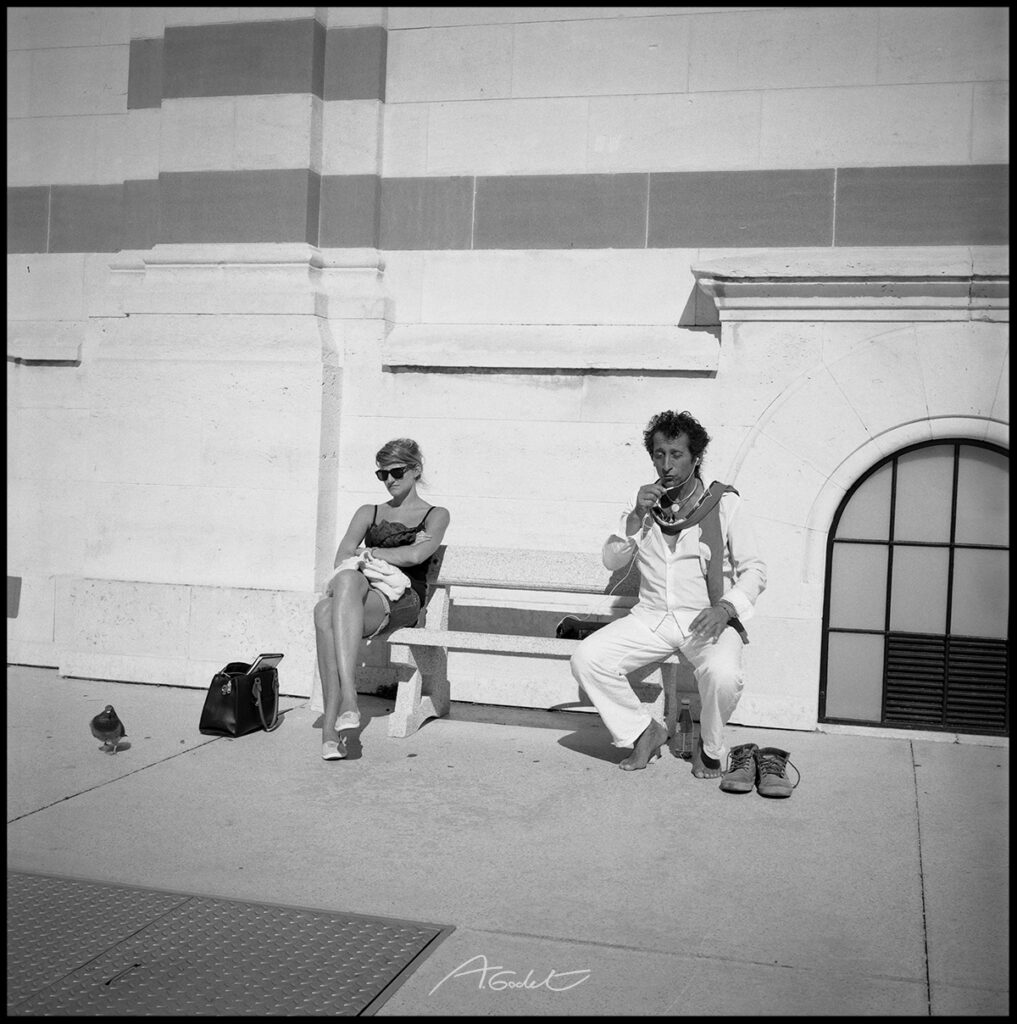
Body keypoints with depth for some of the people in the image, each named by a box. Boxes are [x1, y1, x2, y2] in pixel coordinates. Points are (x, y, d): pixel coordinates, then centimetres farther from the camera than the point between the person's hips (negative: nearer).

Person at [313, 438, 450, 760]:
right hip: (360, 590, 4)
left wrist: (369, 553, 3)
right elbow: (342, 557, 12)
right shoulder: (368, 513, 29)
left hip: (404, 599, -3)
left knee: (326, 611, -38)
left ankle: (332, 724, -48)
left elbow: (416, 556, -2)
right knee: (326, 611, -38)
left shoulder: (436, 515, 19)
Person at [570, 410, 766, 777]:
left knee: (723, 674, -34)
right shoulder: (645, 502, 10)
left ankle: (709, 748, -2)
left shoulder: (725, 503, -1)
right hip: (651, 616, 4)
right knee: (586, 658, -18)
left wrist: (725, 608, -21)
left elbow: (754, 570, -2)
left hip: (706, 619, -3)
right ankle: (644, 731, 3)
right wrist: (637, 516, -9)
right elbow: (611, 561, 6)